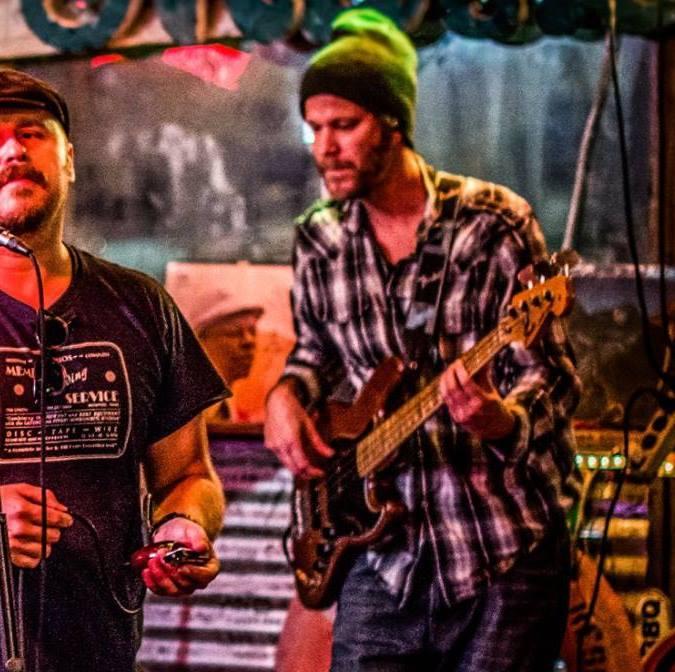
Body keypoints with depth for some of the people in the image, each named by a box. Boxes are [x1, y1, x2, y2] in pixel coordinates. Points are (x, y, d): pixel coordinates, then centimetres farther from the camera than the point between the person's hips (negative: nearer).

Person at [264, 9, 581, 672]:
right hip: (384, 555, 4)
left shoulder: (493, 224, -9)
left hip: (504, 550, -4)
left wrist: (500, 420, -32)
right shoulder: (319, 240, 4)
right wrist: (287, 396, 0)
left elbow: (550, 373, -10)